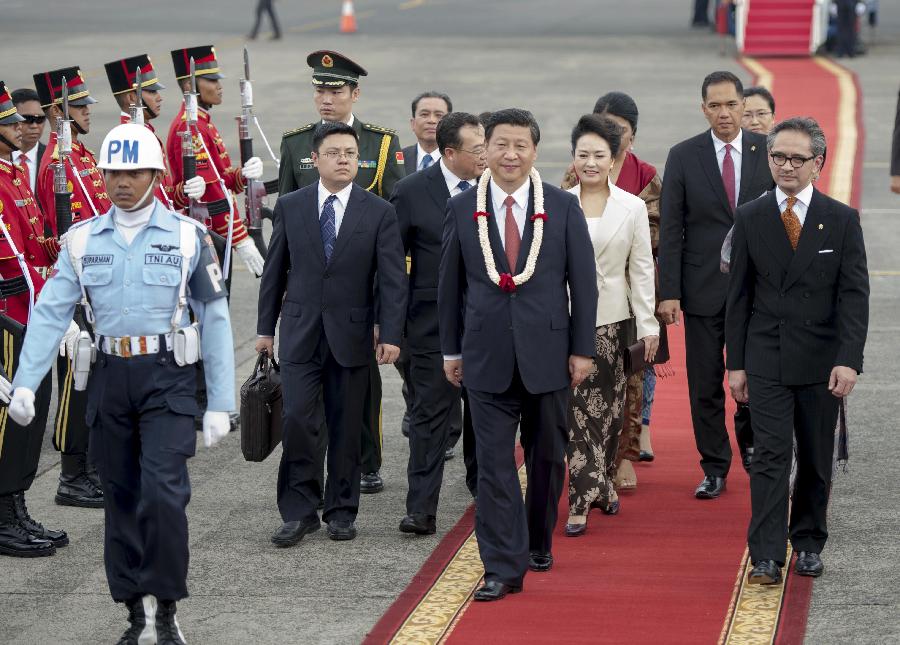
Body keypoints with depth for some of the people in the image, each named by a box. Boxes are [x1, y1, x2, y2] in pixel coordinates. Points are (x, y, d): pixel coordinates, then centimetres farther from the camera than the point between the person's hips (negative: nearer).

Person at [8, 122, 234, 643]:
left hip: (168, 376, -3)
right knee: (122, 497, 8)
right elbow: (51, 313, -1)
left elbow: (215, 320, -2)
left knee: (163, 492, -16)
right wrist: (25, 383, -13)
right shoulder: (83, 240, 5)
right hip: (110, 378, 3)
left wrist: (220, 403, -5)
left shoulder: (189, 236, -2)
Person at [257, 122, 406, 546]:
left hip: (350, 335, 0)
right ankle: (299, 511, 1)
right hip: (301, 332, 0)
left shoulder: (379, 213, -2)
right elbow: (274, 271, 9)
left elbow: (392, 280, -3)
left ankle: (341, 510, 17)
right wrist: (266, 327, 9)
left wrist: (391, 335, -11)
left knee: (346, 427, 6)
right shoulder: (290, 206, 3)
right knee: (298, 420, -7)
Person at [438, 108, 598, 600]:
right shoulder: (462, 209, 1)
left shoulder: (563, 208, -1)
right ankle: (502, 567, -4)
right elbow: (450, 284, 8)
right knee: (494, 462, -4)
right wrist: (451, 349, 8)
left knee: (547, 457, 12)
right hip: (487, 355, 0)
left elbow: (583, 281, 1)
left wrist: (582, 349, -2)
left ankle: (538, 542, 32)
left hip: (547, 351, 0)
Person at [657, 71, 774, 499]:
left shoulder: (768, 152, 1)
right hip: (703, 287, 0)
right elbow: (670, 230, -1)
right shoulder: (683, 157, 0)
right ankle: (714, 468, 16)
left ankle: (750, 439, 28)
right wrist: (669, 292, -7)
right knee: (705, 384, 4)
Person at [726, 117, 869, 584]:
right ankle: (766, 558, -10)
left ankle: (808, 544, 25)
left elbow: (854, 296, -5)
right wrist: (735, 363, 2)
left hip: (821, 361, 0)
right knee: (770, 457, -8)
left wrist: (849, 360, -15)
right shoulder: (750, 218, 3)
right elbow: (739, 296, 6)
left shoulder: (842, 220, -1)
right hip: (767, 360, 0)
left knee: (816, 460, 10)